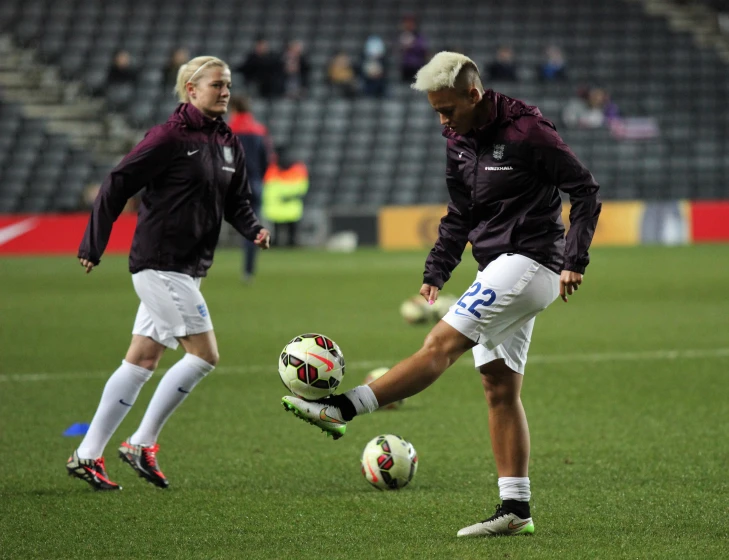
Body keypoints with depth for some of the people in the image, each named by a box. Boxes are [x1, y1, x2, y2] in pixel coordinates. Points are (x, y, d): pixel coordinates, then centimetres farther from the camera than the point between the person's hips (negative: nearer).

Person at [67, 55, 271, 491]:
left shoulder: (228, 143, 12)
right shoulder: (171, 137, -12)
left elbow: (237, 201, 19)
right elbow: (117, 186, -10)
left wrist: (255, 229, -3)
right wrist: (93, 247, -9)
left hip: (188, 269, 8)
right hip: (160, 263, -8)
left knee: (142, 362, 8)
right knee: (205, 354, -11)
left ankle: (87, 455, 12)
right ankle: (142, 443, -1)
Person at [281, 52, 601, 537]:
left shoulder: (526, 130, -14)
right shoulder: (461, 141, 10)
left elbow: (586, 191, -10)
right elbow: (459, 217, 19)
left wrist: (574, 262, -15)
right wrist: (437, 272, 7)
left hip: (530, 263, -9)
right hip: (499, 271, 9)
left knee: (441, 344, -17)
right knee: (500, 390, 6)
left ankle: (342, 409, -22)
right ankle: (516, 510, 8)